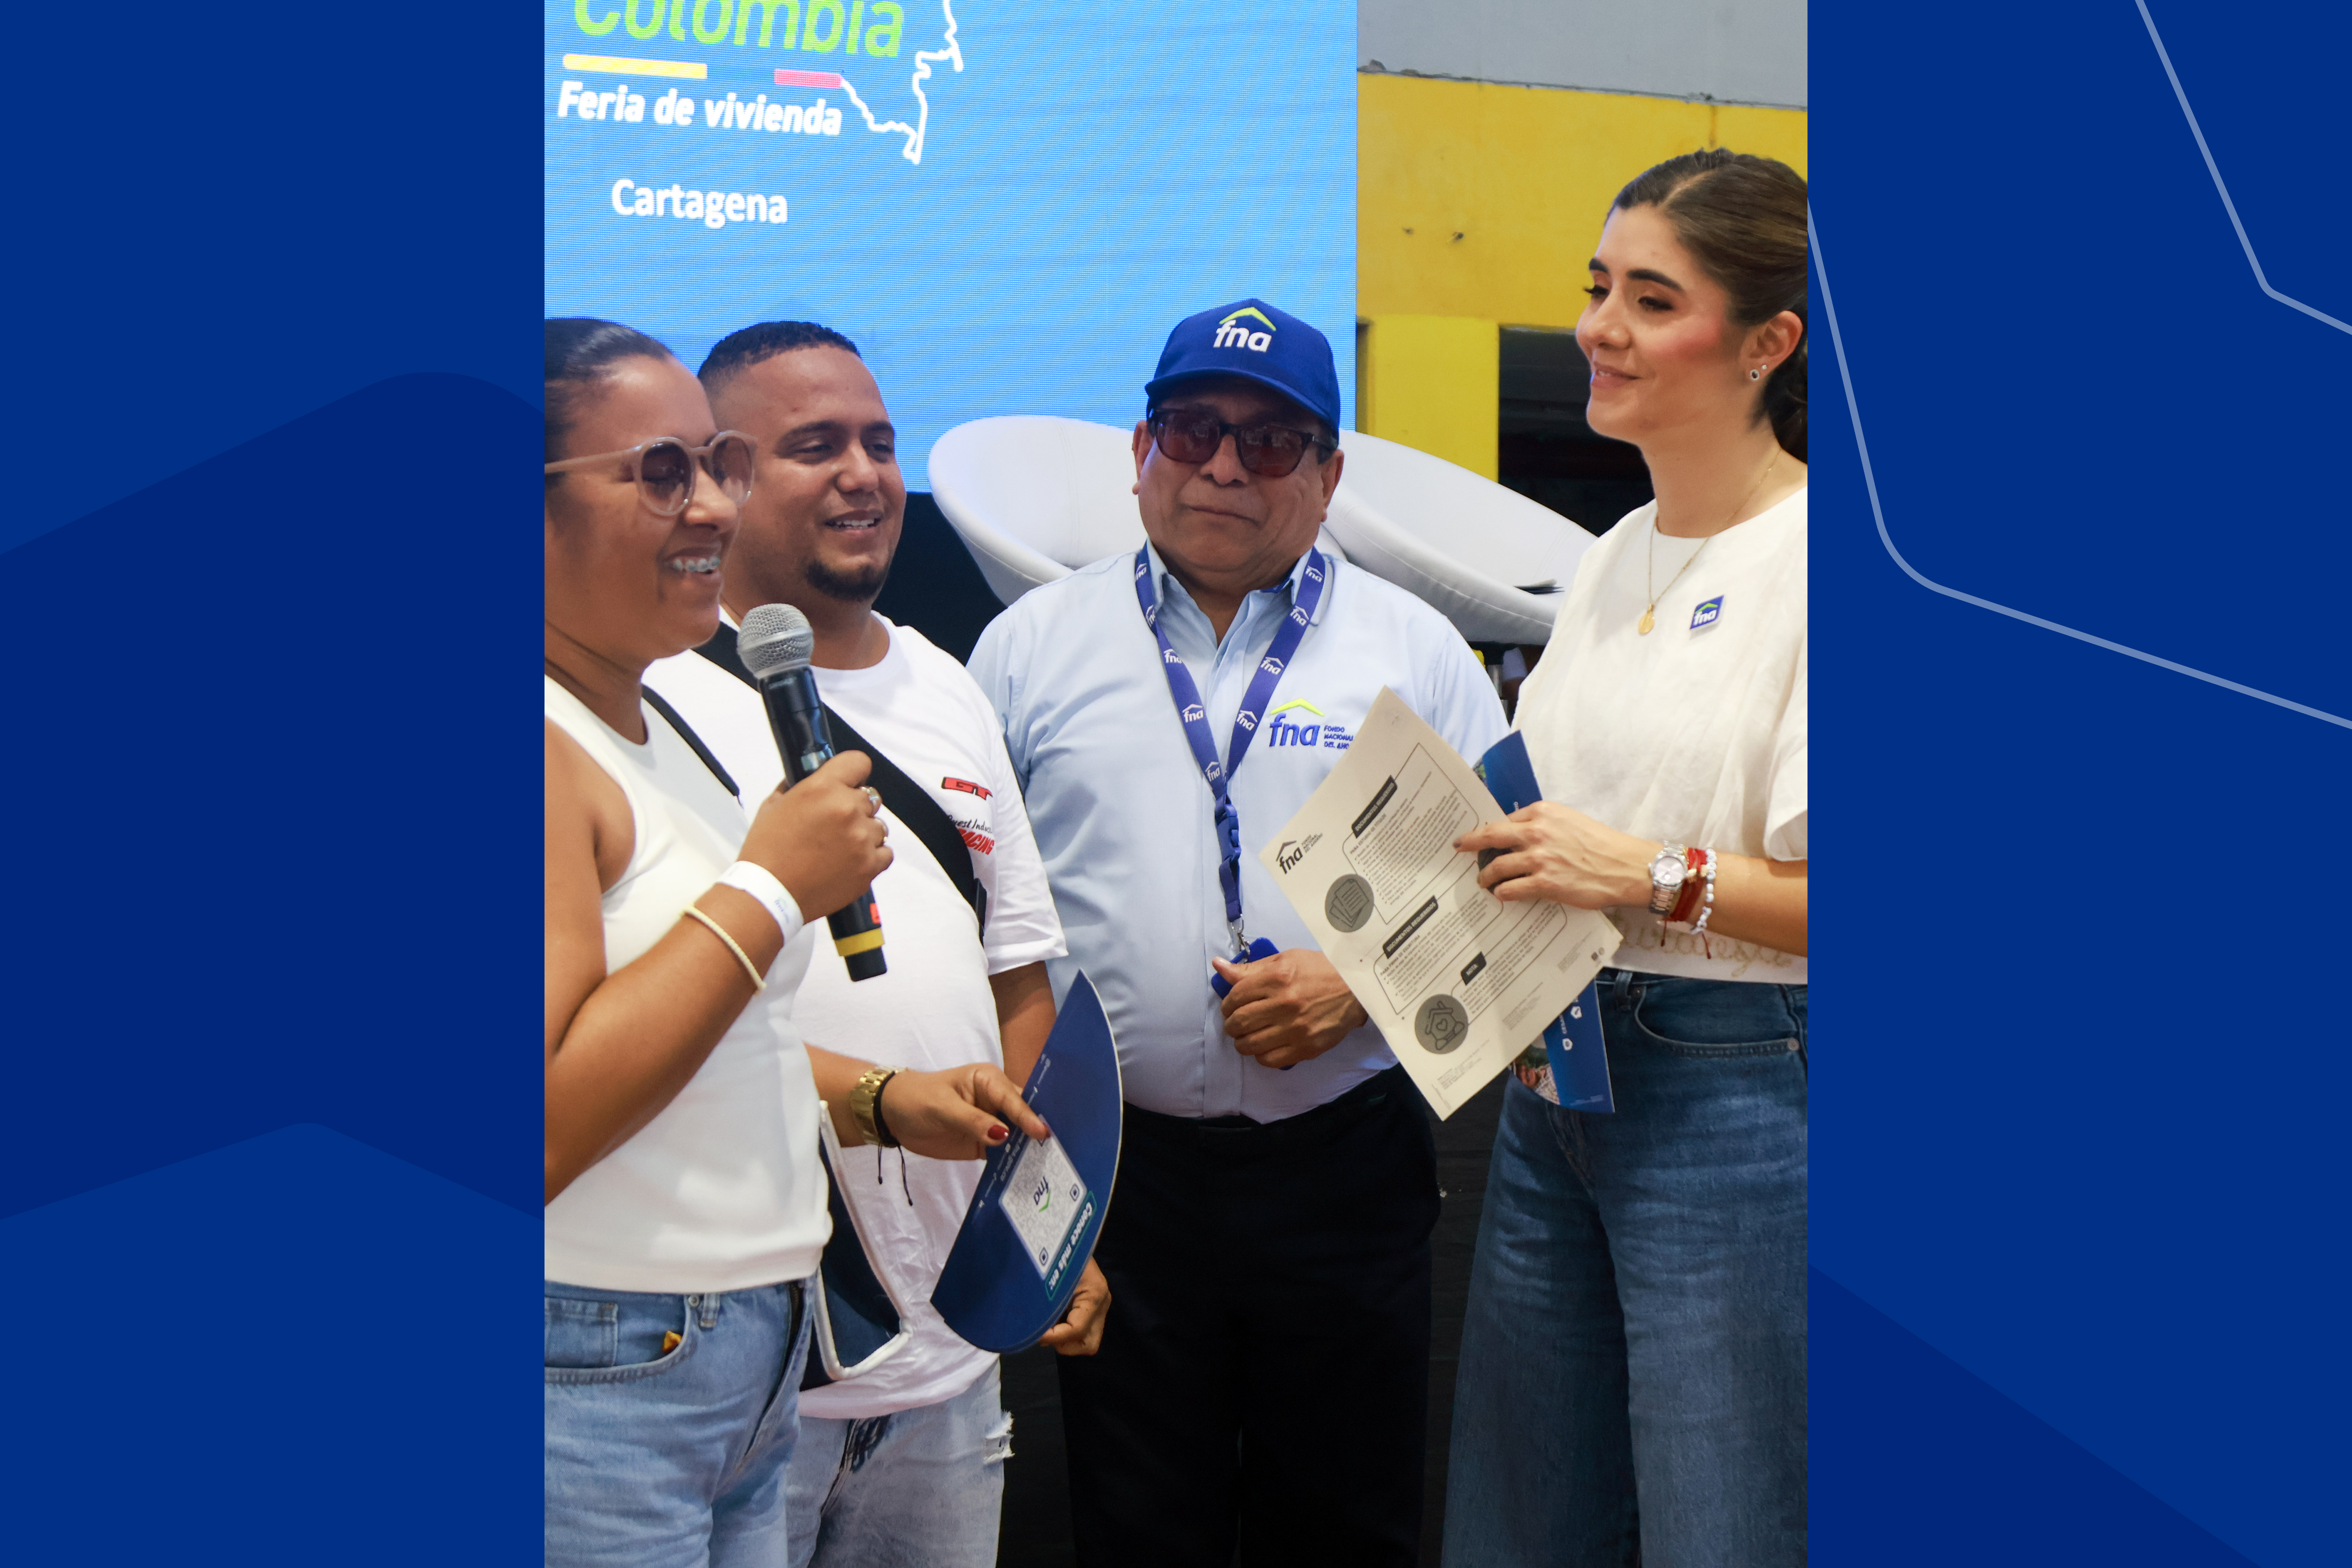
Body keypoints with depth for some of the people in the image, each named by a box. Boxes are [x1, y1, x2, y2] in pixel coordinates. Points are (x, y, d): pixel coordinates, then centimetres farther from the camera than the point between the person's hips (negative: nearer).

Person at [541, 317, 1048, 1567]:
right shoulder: (559, 752, -17)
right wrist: (770, 888, -19)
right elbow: (548, 1121, -26)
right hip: (594, 1397, -9)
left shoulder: (650, 727, 15)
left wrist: (881, 1100, 11)